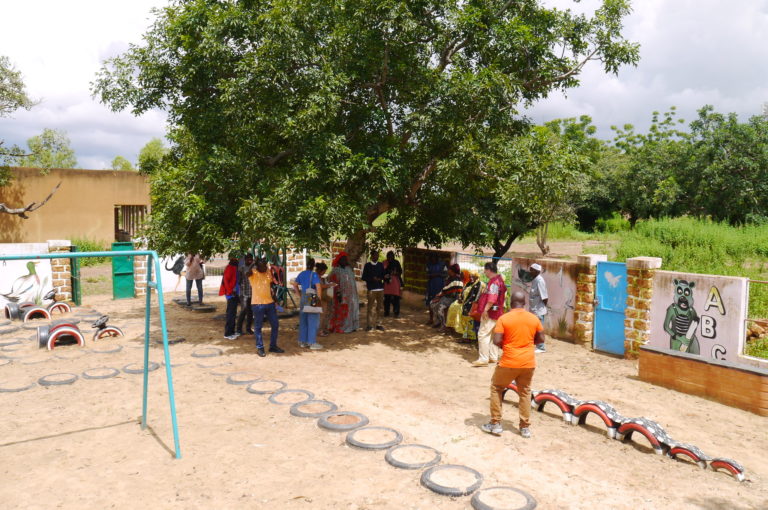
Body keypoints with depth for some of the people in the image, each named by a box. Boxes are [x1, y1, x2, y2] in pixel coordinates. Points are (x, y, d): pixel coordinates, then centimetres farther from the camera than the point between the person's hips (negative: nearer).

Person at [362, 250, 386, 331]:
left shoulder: (380, 265, 13)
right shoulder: (367, 265, 3)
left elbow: (383, 275, 15)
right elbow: (364, 277, 2)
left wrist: (380, 278, -8)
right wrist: (372, 279, -14)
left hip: (380, 289, 4)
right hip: (371, 289, -3)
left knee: (379, 307, 5)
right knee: (370, 307, -6)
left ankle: (378, 324, 12)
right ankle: (369, 325, 1)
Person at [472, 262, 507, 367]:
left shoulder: (494, 282, -18)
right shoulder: (499, 279, 15)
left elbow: (492, 298, -29)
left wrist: (485, 310, -26)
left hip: (490, 313, -11)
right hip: (497, 312, 11)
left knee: (483, 334, -9)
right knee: (493, 334, 17)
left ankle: (483, 359, -8)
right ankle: (494, 357, 25)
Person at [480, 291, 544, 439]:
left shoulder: (504, 318, -10)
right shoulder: (534, 318, 1)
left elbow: (496, 341, -15)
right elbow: (541, 339, 8)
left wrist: (505, 346, 5)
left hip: (509, 362, -3)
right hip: (528, 363, 3)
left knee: (496, 389, 15)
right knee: (525, 393, 17)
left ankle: (495, 424, 15)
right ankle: (525, 427, 20)